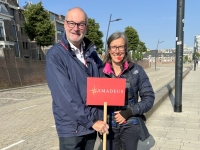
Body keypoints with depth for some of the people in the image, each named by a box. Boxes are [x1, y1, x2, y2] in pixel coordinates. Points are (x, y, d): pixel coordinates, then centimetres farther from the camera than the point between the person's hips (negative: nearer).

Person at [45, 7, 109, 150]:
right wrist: (91, 120, -17)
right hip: (71, 127, -5)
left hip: (93, 123, 6)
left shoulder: (91, 52, 5)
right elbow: (65, 96, -20)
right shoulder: (55, 55, -14)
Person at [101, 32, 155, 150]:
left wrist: (130, 111, -13)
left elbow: (149, 97, -2)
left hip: (130, 126, -1)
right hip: (108, 126, 1)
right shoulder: (101, 71, -3)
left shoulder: (136, 70, -6)